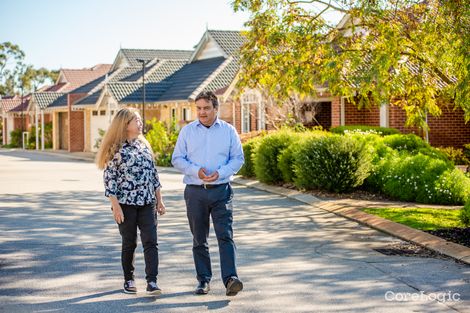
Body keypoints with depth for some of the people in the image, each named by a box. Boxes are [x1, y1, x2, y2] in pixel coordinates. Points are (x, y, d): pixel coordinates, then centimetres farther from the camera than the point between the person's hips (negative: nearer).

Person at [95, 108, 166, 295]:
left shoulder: (144, 145, 9)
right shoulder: (117, 149, -7)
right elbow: (109, 177, -8)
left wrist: (159, 200, 12)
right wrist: (116, 206, -13)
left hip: (147, 203, 4)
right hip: (126, 204, -4)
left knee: (150, 242, -6)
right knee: (129, 243, 7)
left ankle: (151, 282, -9)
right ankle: (128, 280, 23)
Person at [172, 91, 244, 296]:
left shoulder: (228, 131, 5)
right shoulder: (187, 131, 7)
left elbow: (238, 158, 4)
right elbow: (177, 159, 5)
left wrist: (220, 173, -13)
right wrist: (196, 171, -12)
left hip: (221, 190, -2)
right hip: (195, 192, 2)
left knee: (225, 235, -13)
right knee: (199, 239, 7)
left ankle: (230, 279, -20)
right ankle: (203, 280, 15)